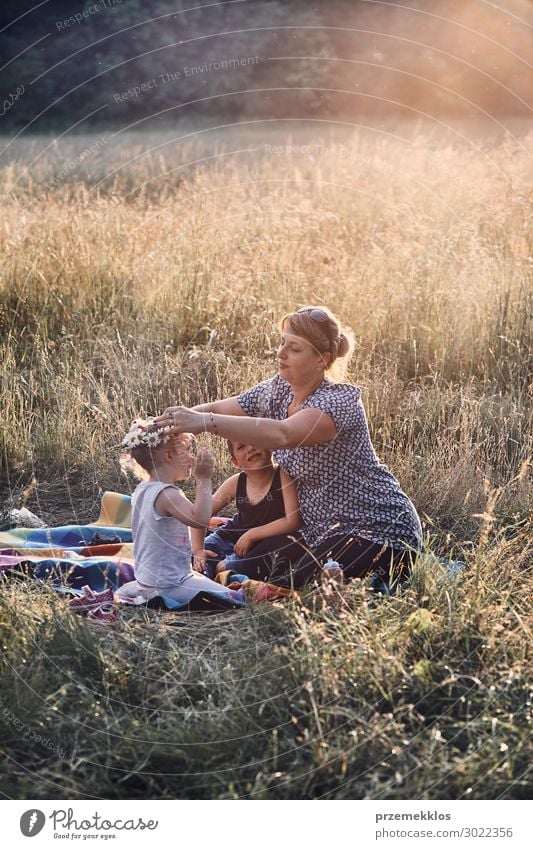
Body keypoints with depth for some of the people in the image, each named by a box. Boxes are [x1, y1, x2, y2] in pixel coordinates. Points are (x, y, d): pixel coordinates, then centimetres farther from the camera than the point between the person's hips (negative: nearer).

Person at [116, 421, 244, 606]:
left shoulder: (142, 490, 8)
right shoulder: (166, 494, -21)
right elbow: (200, 518, -34)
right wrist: (204, 479, -28)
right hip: (168, 586, -10)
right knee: (237, 599, -16)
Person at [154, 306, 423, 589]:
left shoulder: (340, 401, -24)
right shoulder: (276, 390, 1)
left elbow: (282, 434, -41)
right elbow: (217, 409, 0)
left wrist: (205, 422, -48)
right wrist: (181, 416, -24)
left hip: (378, 530, -8)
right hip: (321, 529, 8)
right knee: (249, 572, -2)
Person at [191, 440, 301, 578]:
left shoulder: (283, 476, -23)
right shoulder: (235, 483, -10)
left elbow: (293, 521, -31)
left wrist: (251, 535, -25)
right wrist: (197, 550, -14)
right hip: (231, 538, 5)